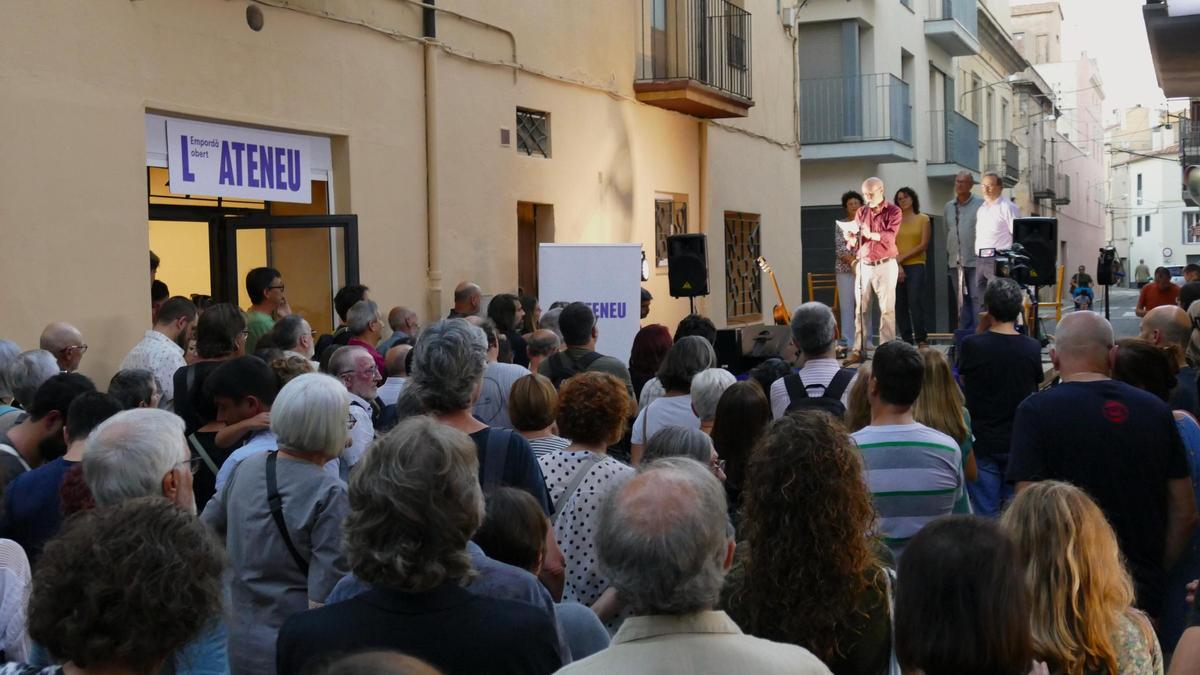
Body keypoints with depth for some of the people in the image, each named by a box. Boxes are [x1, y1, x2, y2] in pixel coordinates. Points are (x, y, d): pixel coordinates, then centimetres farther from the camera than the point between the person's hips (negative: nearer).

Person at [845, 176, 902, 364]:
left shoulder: (893, 211, 1)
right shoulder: (861, 212, 12)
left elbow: (890, 236, -15)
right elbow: (853, 243, 9)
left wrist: (871, 234, -32)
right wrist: (851, 239, -15)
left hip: (885, 265, -4)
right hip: (863, 265, 4)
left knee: (887, 309, -4)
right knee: (860, 309, 0)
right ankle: (859, 350, 0)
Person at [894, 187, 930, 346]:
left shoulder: (923, 219, 6)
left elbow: (924, 245, -2)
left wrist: (902, 257, -8)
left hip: (916, 266, -3)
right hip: (896, 268, 3)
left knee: (916, 302, -13)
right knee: (900, 306, 1)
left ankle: (921, 340, -8)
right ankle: (906, 341, 6)